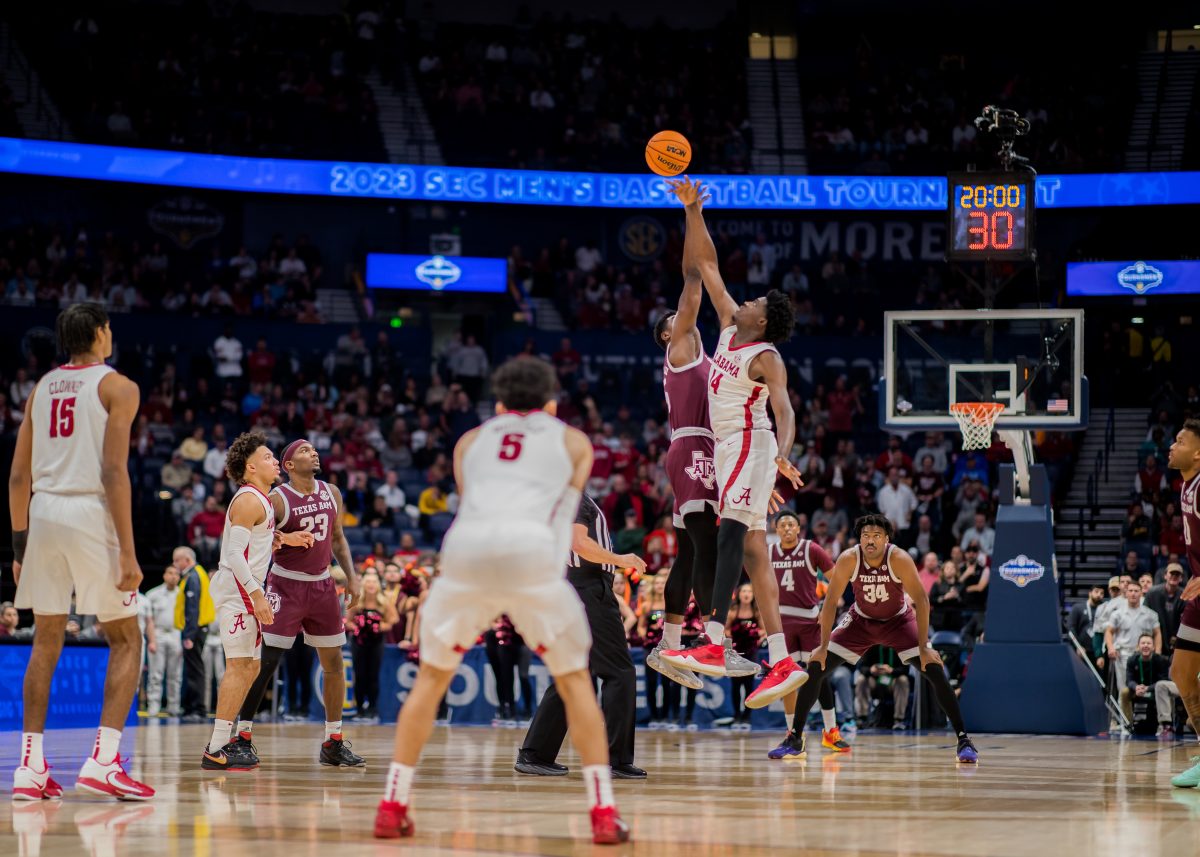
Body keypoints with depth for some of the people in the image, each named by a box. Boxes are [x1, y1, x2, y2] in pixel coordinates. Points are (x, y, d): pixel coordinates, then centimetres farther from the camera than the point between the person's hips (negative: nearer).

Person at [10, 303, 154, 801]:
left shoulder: (41, 388, 16)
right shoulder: (116, 387, 0)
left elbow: (18, 475, 14)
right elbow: (113, 470, -10)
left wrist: (20, 545, 20)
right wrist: (127, 552, -12)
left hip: (43, 513, 5)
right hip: (91, 512, -5)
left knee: (47, 639, 14)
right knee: (126, 641, 4)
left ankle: (31, 766, 10)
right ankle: (102, 761, -10)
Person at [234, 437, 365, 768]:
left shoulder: (331, 493, 5)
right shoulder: (277, 499, -12)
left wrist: (351, 575, 6)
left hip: (322, 585, 6)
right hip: (286, 585, -6)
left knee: (334, 663, 7)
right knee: (266, 662, -10)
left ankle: (333, 743, 15)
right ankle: (242, 737, -5)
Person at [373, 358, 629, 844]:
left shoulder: (470, 441, 31)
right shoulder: (573, 441, 27)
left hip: (465, 548, 2)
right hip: (533, 554, -1)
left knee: (431, 676, 20)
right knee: (574, 680, 15)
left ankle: (392, 806, 16)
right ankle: (604, 813, 7)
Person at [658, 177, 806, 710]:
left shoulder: (767, 357, -11)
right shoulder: (730, 326, 11)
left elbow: (784, 411, -26)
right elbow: (703, 265, 16)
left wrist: (784, 455, -43)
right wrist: (692, 211, 9)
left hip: (750, 444, -9)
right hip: (729, 446, 9)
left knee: (733, 534, -23)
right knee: (751, 552, 4)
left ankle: (712, 645, -36)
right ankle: (782, 662, 1)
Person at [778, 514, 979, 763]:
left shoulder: (899, 559, -28)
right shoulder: (848, 560, -24)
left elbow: (921, 600, -26)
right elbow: (830, 601, -17)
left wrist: (924, 647, -30)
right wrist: (823, 646, -19)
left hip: (899, 619, -2)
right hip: (860, 620, 2)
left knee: (934, 670, -19)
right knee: (815, 667, -9)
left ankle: (963, 740, -13)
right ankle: (795, 737, 3)